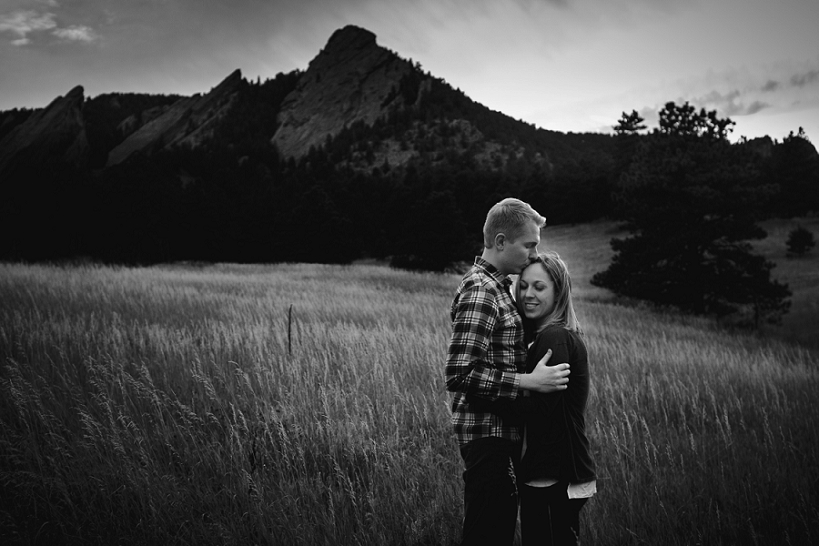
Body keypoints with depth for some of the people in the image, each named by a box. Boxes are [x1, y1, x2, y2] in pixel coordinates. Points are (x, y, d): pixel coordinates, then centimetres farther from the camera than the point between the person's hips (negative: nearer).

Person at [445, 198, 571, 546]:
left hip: (502, 433, 10)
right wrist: (529, 382, -23)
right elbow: (459, 374, -24)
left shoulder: (498, 286, 14)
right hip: (488, 433, -10)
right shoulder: (479, 292, -17)